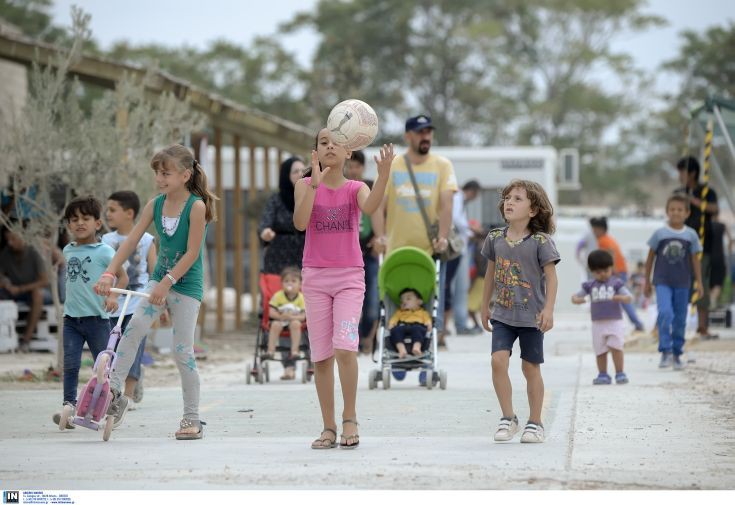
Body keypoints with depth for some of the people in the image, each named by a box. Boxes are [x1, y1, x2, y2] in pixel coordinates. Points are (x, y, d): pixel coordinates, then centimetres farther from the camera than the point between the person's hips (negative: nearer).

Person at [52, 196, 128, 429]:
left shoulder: (104, 251, -6)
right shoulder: (68, 250, 11)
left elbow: (122, 276, -4)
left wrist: (113, 295, -18)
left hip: (96, 316, -4)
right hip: (71, 318, 4)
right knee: (70, 364, -8)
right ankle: (69, 406, -9)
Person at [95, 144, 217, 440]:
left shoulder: (196, 206, -15)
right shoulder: (155, 205, 2)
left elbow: (192, 253, -18)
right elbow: (131, 241, -1)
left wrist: (167, 283, -23)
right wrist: (109, 273, -11)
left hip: (186, 284, -5)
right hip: (160, 278, 5)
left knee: (183, 351, -4)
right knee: (134, 326, -20)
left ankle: (192, 417, 6)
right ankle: (114, 391, -19)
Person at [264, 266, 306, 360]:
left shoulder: (301, 298, -7)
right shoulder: (278, 296, -7)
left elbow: (303, 316, -11)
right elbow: (271, 313, -10)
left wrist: (291, 317, -29)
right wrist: (281, 316, -27)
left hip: (294, 320, 0)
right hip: (279, 320, 0)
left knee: (296, 324, -34)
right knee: (275, 324, -33)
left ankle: (294, 351, -31)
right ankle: (270, 351, -30)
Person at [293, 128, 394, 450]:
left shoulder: (355, 188, 0)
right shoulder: (306, 185, 1)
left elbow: (369, 207, -24)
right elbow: (300, 223, -15)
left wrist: (384, 173, -40)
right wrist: (316, 183, -24)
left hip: (349, 275, -1)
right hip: (315, 275, 1)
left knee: (345, 347, -18)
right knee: (321, 355, 3)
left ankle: (350, 418, -4)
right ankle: (329, 427, 10)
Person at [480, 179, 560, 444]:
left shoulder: (540, 241, -10)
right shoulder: (495, 238, 3)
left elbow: (551, 276, -8)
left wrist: (548, 309, -17)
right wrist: (485, 306, 19)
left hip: (531, 315, -3)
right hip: (503, 314, 3)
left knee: (530, 367, 4)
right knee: (498, 359, -13)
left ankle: (535, 423, 17)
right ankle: (508, 418, -1)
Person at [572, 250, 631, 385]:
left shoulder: (616, 283, 2)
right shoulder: (590, 286, 7)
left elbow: (629, 297, -4)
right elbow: (575, 296, 8)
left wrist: (620, 297, -27)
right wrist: (576, 299, -18)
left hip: (615, 322, -2)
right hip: (598, 323, 2)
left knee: (616, 347, -11)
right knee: (600, 351, 4)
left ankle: (620, 373, -3)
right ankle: (603, 375, 14)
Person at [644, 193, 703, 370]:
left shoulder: (691, 235, 2)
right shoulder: (660, 233, -1)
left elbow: (695, 259, 8)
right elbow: (650, 257, 7)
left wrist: (699, 283, 5)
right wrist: (647, 281, 8)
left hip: (682, 283, 2)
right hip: (662, 282, -2)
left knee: (680, 319, 7)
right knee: (665, 313, -20)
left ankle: (677, 354, 18)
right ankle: (665, 352, -16)